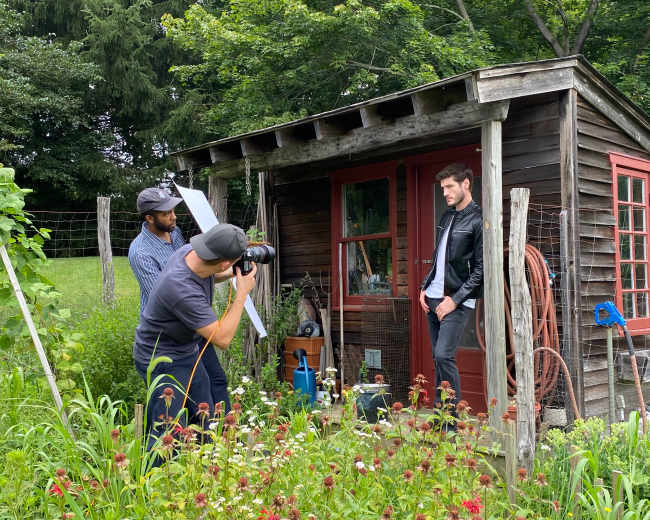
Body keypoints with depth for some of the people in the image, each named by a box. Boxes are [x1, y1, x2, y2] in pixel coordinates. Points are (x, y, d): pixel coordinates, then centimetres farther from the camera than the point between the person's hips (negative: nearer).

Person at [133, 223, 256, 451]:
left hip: (189, 349, 9)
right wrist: (242, 293, -23)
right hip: (162, 359, -9)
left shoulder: (191, 251, -13)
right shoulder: (181, 288, -37)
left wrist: (230, 275, -2)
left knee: (206, 422, 17)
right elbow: (222, 338, -30)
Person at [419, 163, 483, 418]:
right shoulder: (447, 216, 16)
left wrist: (455, 299, -15)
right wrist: (425, 287, 12)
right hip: (433, 297, 8)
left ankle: (452, 418, -3)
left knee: (444, 355, -14)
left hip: (457, 300, -8)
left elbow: (480, 268, -13)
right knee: (438, 357, 10)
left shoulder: (478, 220, -10)